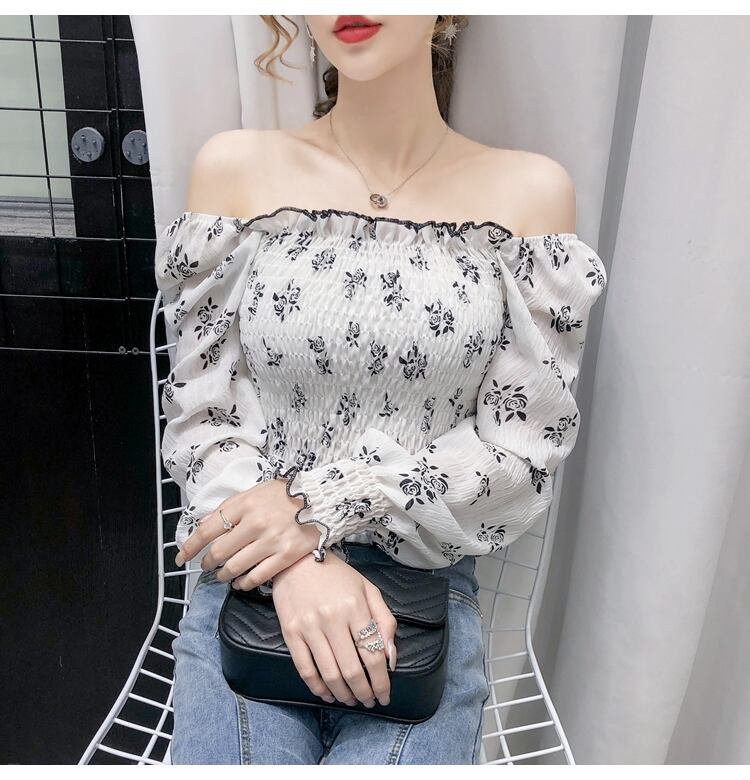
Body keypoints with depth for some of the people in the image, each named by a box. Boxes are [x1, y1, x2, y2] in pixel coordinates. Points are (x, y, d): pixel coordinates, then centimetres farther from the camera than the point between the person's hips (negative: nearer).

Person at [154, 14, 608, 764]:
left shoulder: (528, 191, -2)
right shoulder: (235, 168, -1)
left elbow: (525, 443, -4)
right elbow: (199, 413, -1)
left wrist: (324, 503, -14)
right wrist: (297, 563, -16)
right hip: (251, 579, 0)